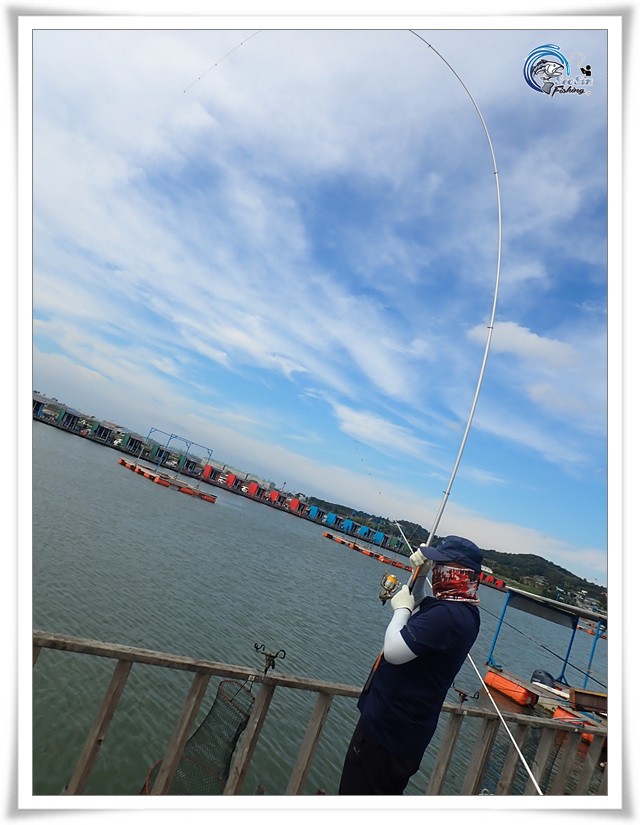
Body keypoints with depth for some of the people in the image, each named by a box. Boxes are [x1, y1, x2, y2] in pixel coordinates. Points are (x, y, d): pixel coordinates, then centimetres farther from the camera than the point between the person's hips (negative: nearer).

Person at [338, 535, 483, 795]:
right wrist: (420, 576, 5)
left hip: (386, 730, -10)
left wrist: (401, 608, -15)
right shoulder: (466, 611, 5)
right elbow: (419, 610, 22)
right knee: (386, 793, 25)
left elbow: (394, 652, -30)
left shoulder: (447, 614, -28)